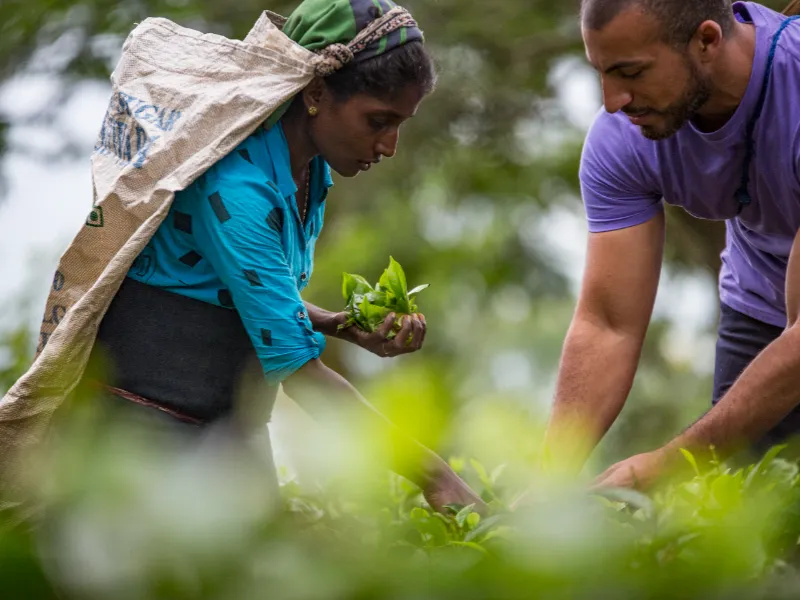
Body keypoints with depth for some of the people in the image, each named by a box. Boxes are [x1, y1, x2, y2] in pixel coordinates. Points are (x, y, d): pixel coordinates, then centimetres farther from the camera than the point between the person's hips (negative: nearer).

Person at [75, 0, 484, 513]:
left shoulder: (311, 171, 4)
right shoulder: (234, 186, -24)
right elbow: (296, 366, -25)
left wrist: (352, 329, -3)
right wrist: (430, 474, -24)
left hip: (231, 421, 9)